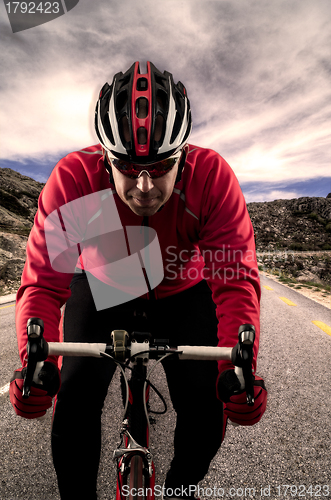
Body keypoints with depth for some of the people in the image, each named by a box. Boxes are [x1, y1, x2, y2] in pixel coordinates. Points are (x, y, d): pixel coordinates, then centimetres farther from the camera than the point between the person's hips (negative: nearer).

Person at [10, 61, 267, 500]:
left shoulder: (211, 176, -28)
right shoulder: (73, 179, -28)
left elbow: (236, 279, -30)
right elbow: (43, 281, -27)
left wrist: (237, 368, -42)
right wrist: (35, 362, -42)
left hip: (181, 292, 1)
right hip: (102, 290, 1)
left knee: (208, 408, -8)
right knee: (76, 401, -15)